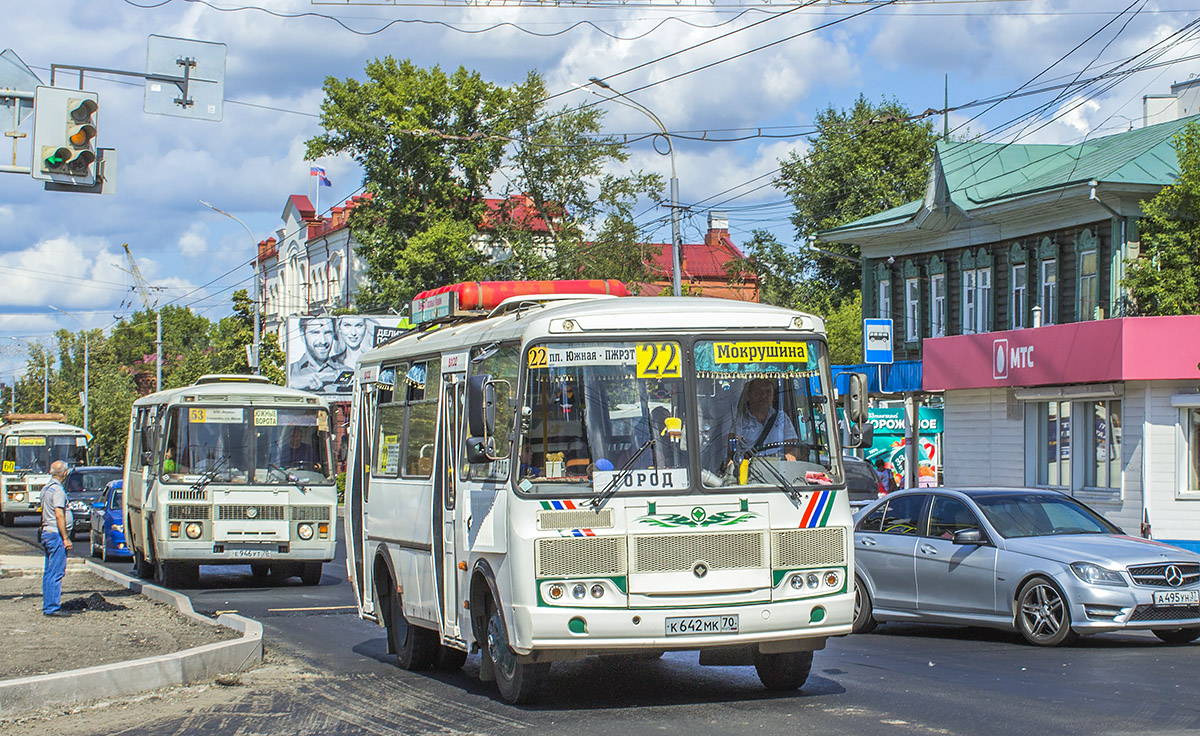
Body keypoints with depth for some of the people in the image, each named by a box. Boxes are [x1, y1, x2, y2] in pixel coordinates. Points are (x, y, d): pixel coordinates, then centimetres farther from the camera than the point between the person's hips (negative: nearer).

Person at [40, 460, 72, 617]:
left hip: (47, 533, 10)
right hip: (56, 534, -10)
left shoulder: (46, 489, 15)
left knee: (49, 572, 12)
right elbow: (59, 515, -21)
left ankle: (47, 606, 15)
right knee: (56, 572, -8)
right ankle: (52, 607, -10)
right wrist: (66, 538, -19)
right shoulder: (58, 490, -15)